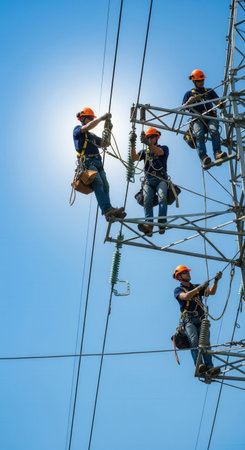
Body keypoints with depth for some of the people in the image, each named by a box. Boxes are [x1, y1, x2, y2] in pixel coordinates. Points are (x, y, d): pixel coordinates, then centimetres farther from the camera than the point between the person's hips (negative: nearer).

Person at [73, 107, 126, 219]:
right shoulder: (77, 130, 14)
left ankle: (108, 211, -24)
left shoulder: (92, 136, 35)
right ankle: (107, 209, -41)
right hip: (86, 162, -7)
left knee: (105, 185, -14)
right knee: (98, 183, -28)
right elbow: (88, 127, -7)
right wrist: (102, 117, -7)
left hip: (97, 163, 7)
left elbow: (105, 144, 27)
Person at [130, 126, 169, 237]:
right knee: (147, 201, -26)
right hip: (148, 181, 2)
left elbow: (159, 152, -9)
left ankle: (161, 223, -44)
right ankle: (148, 225, -44)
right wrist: (132, 144, -10)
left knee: (162, 198, -32)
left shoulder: (164, 148, 18)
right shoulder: (144, 152, 29)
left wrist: (148, 143, -29)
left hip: (161, 179, -2)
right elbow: (134, 158, 8)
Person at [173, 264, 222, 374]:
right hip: (189, 320, -3)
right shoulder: (178, 290, 12)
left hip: (201, 319, 3)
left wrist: (216, 281, -1)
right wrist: (200, 287, -17)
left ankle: (210, 367, -24)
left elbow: (211, 292, 15)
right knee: (194, 341, -25)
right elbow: (185, 297, -11)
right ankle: (199, 365, -36)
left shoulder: (196, 287, 27)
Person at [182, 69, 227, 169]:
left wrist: (221, 104, -5)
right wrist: (189, 101, -9)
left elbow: (217, 102, 21)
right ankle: (204, 158, -49)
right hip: (197, 119, -1)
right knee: (199, 135, -34)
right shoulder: (189, 93, 24)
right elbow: (183, 108, 13)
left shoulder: (210, 91, 30)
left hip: (210, 117, 2)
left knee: (214, 131, -33)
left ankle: (217, 154, -47)